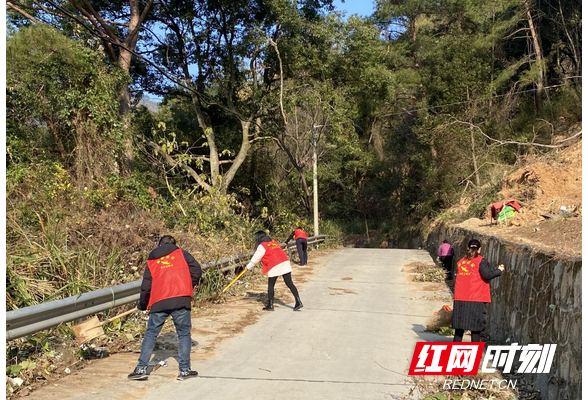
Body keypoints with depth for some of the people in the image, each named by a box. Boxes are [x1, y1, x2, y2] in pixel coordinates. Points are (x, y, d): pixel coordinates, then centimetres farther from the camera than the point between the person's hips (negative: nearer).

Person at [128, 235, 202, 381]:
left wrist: (142, 305, 30)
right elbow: (196, 270, 4)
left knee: (150, 334, 14)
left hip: (159, 302, 2)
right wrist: (189, 286, 20)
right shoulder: (181, 253, 14)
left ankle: (141, 369, 12)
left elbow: (146, 286, 15)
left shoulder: (151, 261, 19)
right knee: (184, 333, 9)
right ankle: (184, 370, 10)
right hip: (181, 299, -2)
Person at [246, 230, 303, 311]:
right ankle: (298, 302, -2)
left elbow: (255, 258, 6)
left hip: (275, 267, -6)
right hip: (285, 263, 6)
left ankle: (270, 305, 13)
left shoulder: (262, 246, 0)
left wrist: (248, 267, 19)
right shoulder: (273, 241, 20)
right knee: (289, 283, 4)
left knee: (271, 285, 9)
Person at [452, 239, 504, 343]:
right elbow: (487, 274, -14)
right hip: (476, 299, -5)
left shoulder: (460, 261, 11)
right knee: (476, 326, 2)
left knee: (459, 324, 11)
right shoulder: (481, 261, -5)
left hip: (460, 298, 5)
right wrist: (499, 270, 1)